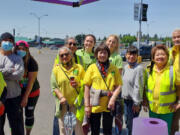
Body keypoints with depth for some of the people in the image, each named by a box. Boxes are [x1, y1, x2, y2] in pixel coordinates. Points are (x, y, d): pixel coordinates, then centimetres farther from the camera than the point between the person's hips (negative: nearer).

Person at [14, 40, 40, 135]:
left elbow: (31, 81, -17)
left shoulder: (32, 62, -16)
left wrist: (25, 97, -18)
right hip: (18, 92, 2)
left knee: (29, 115, 11)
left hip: (31, 92, -2)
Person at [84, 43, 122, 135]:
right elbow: (87, 87, -1)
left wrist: (113, 99, -13)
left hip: (108, 105, 1)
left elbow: (118, 85, 2)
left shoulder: (114, 68, 3)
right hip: (95, 105, 0)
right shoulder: (92, 67, 0)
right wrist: (87, 105, -4)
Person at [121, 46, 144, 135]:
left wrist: (137, 103, -16)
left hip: (134, 101, -6)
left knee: (132, 123, 4)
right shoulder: (125, 67, 6)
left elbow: (138, 87, -17)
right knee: (127, 121, 18)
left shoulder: (139, 68, -16)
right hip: (126, 99, 7)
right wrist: (123, 97, 12)